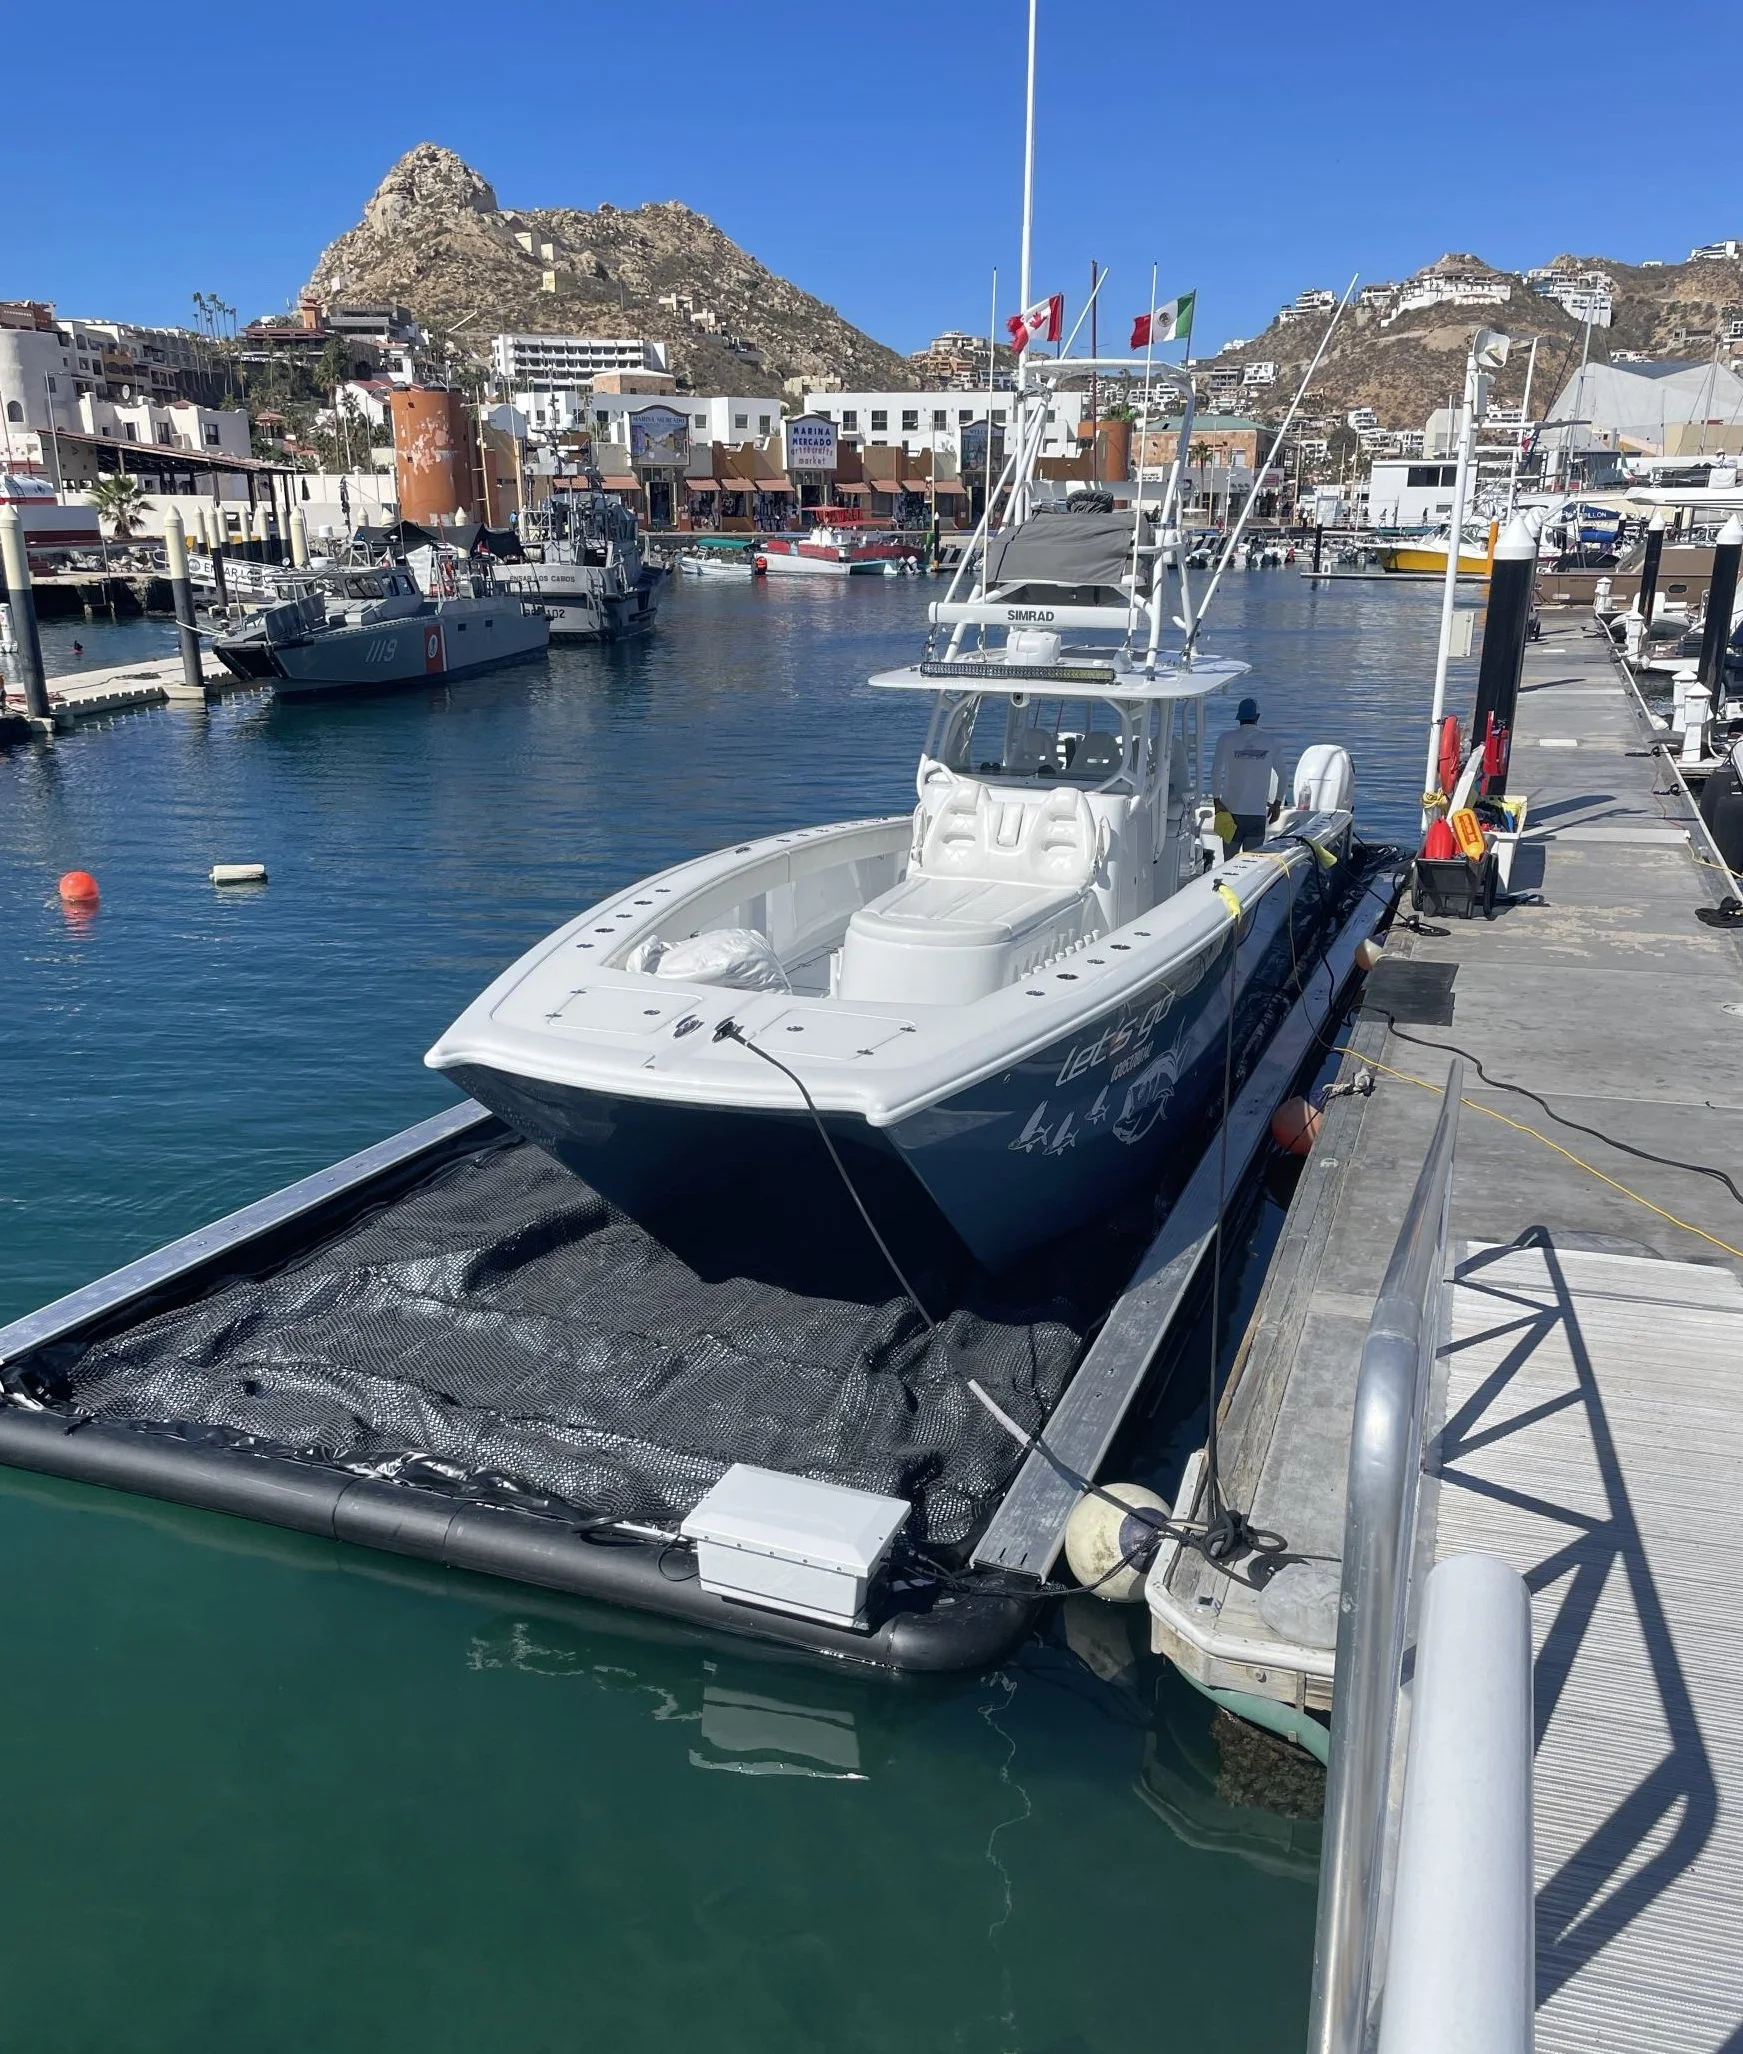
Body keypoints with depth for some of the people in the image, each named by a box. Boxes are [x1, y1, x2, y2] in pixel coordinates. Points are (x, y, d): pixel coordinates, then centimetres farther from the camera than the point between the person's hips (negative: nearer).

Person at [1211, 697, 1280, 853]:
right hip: (1259, 812, 1)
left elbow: (1216, 772, -11)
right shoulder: (1270, 742, 2)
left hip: (1232, 810, -1)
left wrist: (1217, 799, -3)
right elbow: (1283, 776, 6)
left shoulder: (1227, 740, -4)